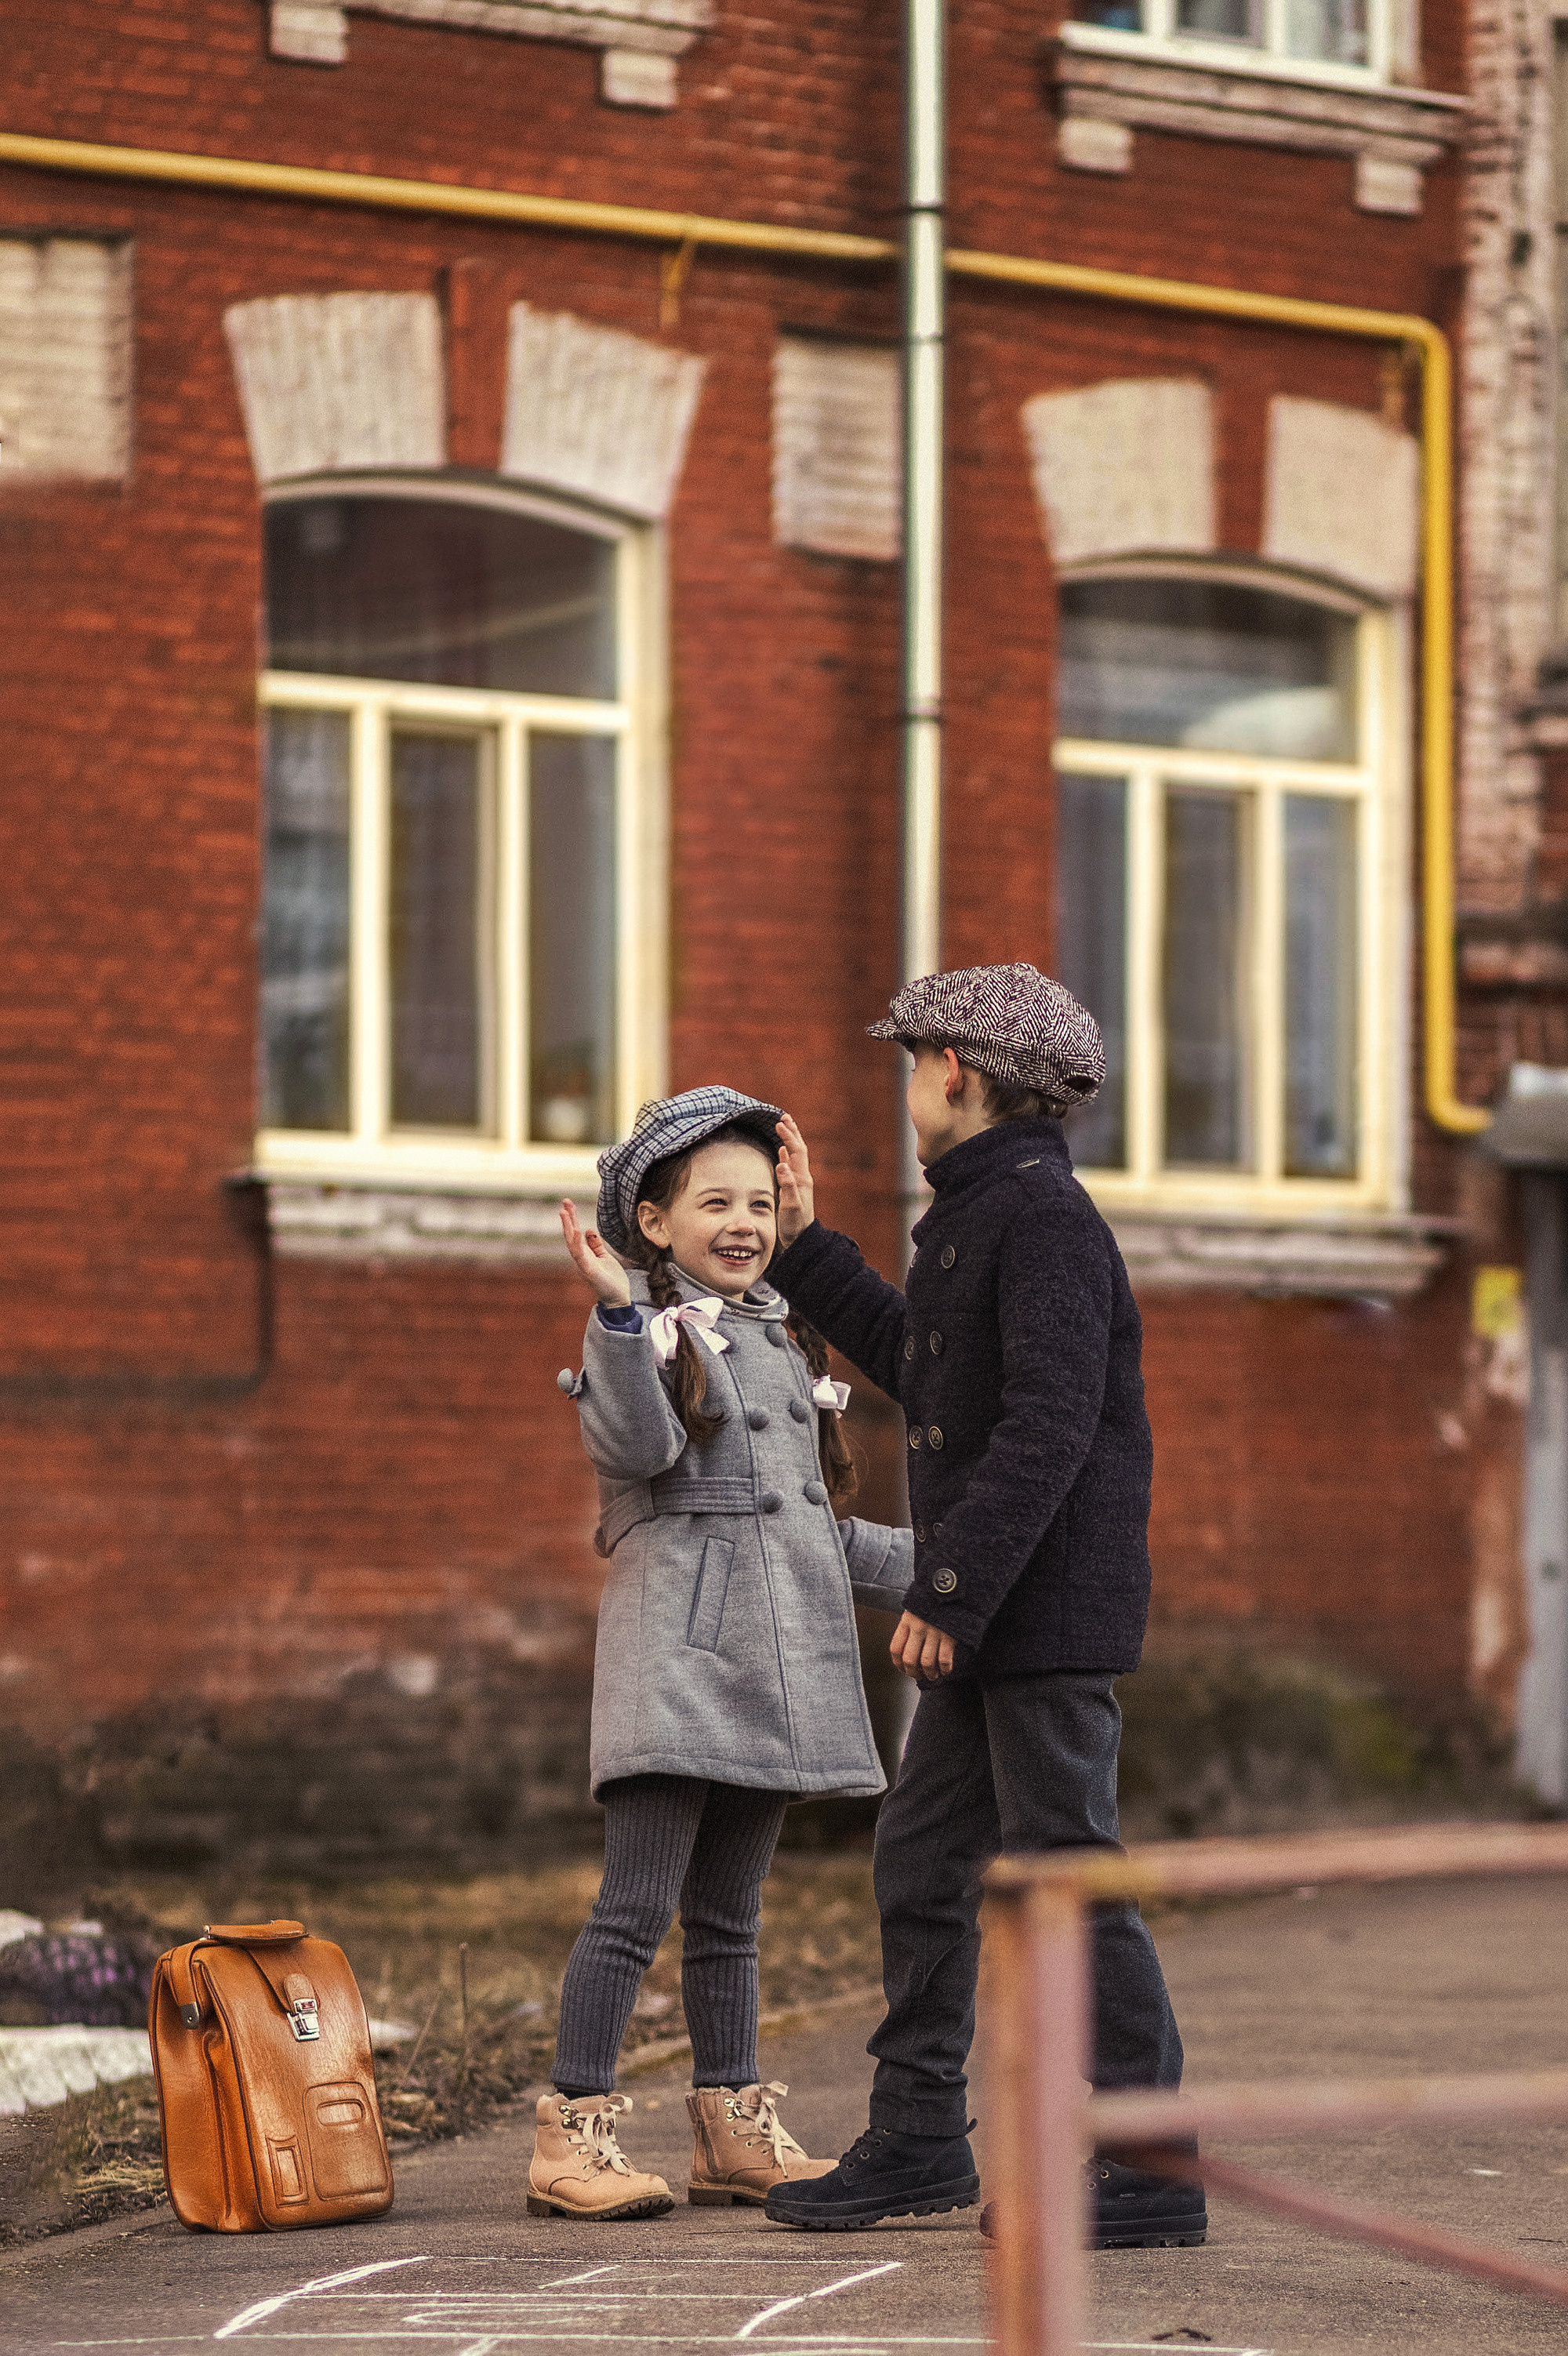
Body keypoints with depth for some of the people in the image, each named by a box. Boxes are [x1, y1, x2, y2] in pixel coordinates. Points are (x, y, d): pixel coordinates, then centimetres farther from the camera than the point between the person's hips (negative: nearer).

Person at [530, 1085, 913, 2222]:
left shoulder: (788, 1341, 20)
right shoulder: (651, 1328, -3)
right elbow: (637, 1447, -22)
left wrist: (925, 1570, 26)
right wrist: (619, 1311, -31)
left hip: (777, 1654, 7)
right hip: (678, 1642, -7)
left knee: (730, 1908, 12)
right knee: (640, 1900, -10)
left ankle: (737, 2133, 16)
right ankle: (576, 2133, -8)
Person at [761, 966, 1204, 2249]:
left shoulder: (1043, 1216, -15)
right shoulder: (981, 1216, 16)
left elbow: (1049, 1424, -23)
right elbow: (922, 1367, 30)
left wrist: (951, 1590, -24)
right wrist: (804, 1247, 32)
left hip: (1051, 1614, -10)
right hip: (993, 1621, 10)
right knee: (923, 1856, 15)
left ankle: (1149, 2169, -4)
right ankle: (919, 2139, 24)